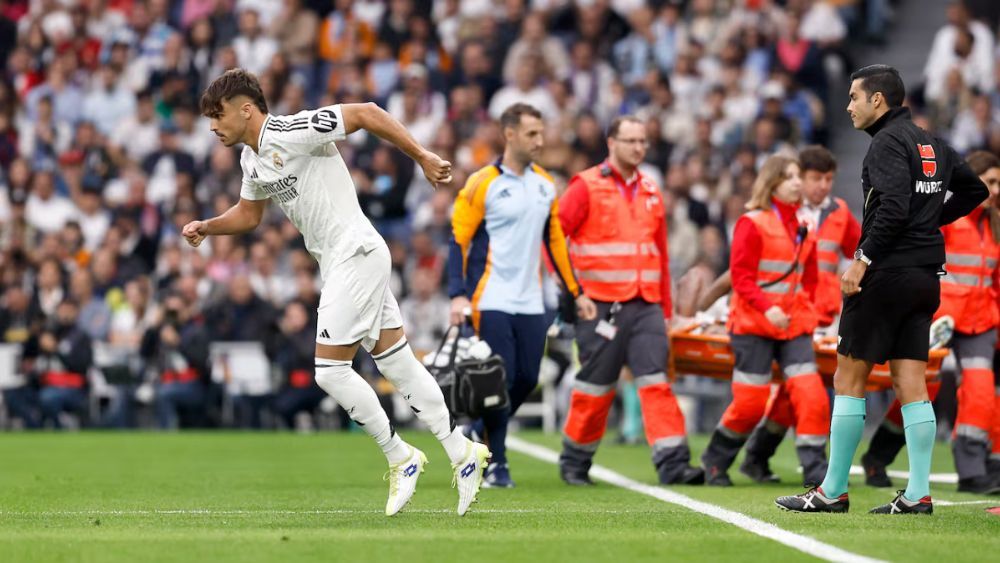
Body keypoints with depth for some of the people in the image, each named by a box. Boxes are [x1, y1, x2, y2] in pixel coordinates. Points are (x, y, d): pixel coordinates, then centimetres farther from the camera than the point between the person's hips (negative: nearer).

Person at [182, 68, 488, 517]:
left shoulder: (291, 133, -18)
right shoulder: (251, 159, 11)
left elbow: (366, 113, -19)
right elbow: (248, 214, 27)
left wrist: (422, 157, -19)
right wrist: (206, 227, 9)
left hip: (356, 255, -9)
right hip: (336, 262, 9)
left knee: (329, 370, -9)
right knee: (397, 363, 11)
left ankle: (400, 457, 3)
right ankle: (462, 453, 15)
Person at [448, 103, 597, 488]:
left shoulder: (545, 184, 11)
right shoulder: (482, 184, -7)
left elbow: (555, 240, 19)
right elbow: (459, 240, -7)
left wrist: (576, 292, 16)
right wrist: (458, 295, -17)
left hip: (530, 303, 6)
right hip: (492, 301, -6)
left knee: (526, 380, 3)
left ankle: (481, 432, 25)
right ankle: (495, 463, 4)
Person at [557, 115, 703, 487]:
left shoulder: (650, 192, 15)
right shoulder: (587, 187, -3)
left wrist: (666, 309, 17)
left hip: (646, 305, 4)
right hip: (601, 305, -4)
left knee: (656, 381, -8)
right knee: (595, 388, 3)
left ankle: (672, 463, -14)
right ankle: (574, 462, 20)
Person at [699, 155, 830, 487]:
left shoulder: (803, 227, 11)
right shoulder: (752, 223, -7)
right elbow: (741, 275, -13)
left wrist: (806, 311, 8)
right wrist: (766, 308, -24)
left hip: (794, 324, 5)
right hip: (754, 324, -5)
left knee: (811, 393, -10)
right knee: (751, 401, -3)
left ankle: (815, 468, -5)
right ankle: (715, 461, 19)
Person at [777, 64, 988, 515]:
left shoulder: (888, 141, -11)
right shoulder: (931, 144, 15)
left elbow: (893, 207, -23)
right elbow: (974, 189, 25)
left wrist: (863, 259, -20)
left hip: (887, 274, -8)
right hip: (925, 275, 8)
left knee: (848, 379, -1)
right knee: (911, 385, 6)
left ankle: (833, 491, 1)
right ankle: (918, 493, 1)